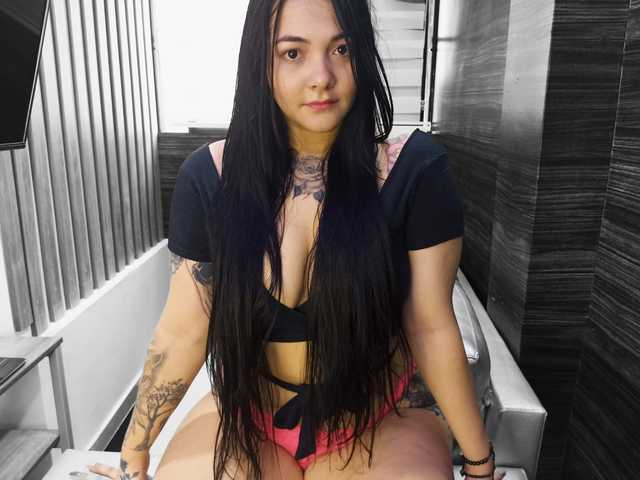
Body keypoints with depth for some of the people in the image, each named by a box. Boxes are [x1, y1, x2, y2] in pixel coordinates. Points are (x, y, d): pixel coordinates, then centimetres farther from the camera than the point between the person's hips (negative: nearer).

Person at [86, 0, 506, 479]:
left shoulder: (415, 171, -18)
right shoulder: (210, 178, -13)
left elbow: (432, 327, -11)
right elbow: (182, 332, -6)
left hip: (381, 424, 0)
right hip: (246, 417, 1)